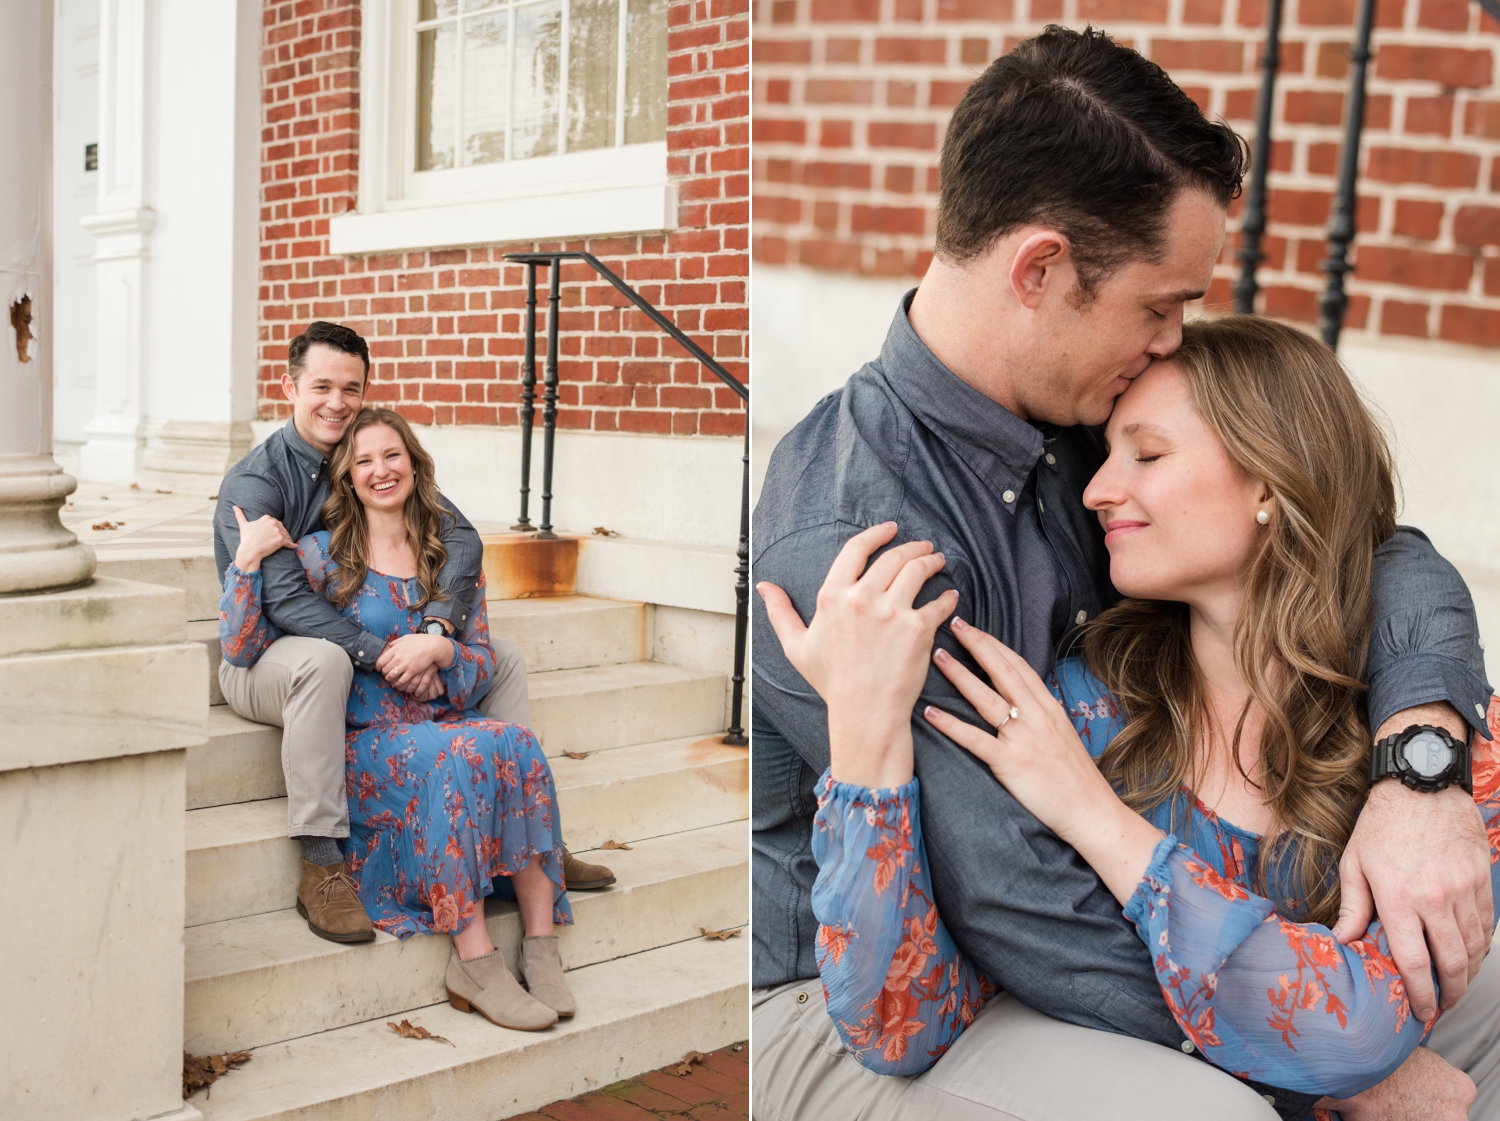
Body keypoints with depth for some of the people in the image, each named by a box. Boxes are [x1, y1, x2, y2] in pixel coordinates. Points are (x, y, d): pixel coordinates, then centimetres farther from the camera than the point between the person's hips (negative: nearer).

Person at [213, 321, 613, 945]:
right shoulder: (253, 482, -14)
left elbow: (461, 537, -10)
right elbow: (285, 599, -26)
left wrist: (436, 629, -28)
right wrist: (382, 658, -35)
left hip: (374, 650, 6)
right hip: (265, 657, -6)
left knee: (502, 657, 1)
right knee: (321, 660, -41)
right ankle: (321, 869, -35)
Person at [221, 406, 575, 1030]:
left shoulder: (452, 556, 13)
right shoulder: (323, 555, 4)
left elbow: (483, 667, 11)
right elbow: (241, 650, -2)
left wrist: (438, 649, -10)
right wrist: (248, 559, -11)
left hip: (446, 721, 3)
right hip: (364, 741, -3)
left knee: (520, 747, -30)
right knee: (462, 754, -34)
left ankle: (541, 945, -28)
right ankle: (475, 964, -31)